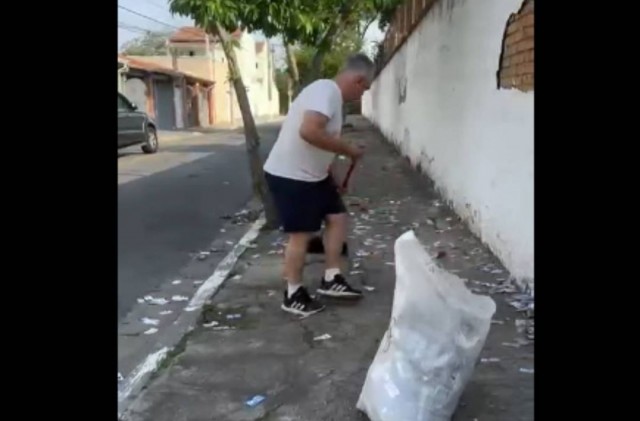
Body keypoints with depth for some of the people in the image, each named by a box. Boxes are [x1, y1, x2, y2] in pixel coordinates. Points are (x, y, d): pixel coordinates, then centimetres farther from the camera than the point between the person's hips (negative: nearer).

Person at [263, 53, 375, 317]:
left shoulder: (332, 95, 13)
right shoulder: (327, 91, -20)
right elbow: (309, 132, -35)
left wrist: (332, 177, 25)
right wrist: (347, 149, -23)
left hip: (312, 174, 10)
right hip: (290, 176, -10)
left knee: (337, 217, 11)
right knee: (301, 234, -1)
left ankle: (331, 279, 20)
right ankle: (294, 295, 15)